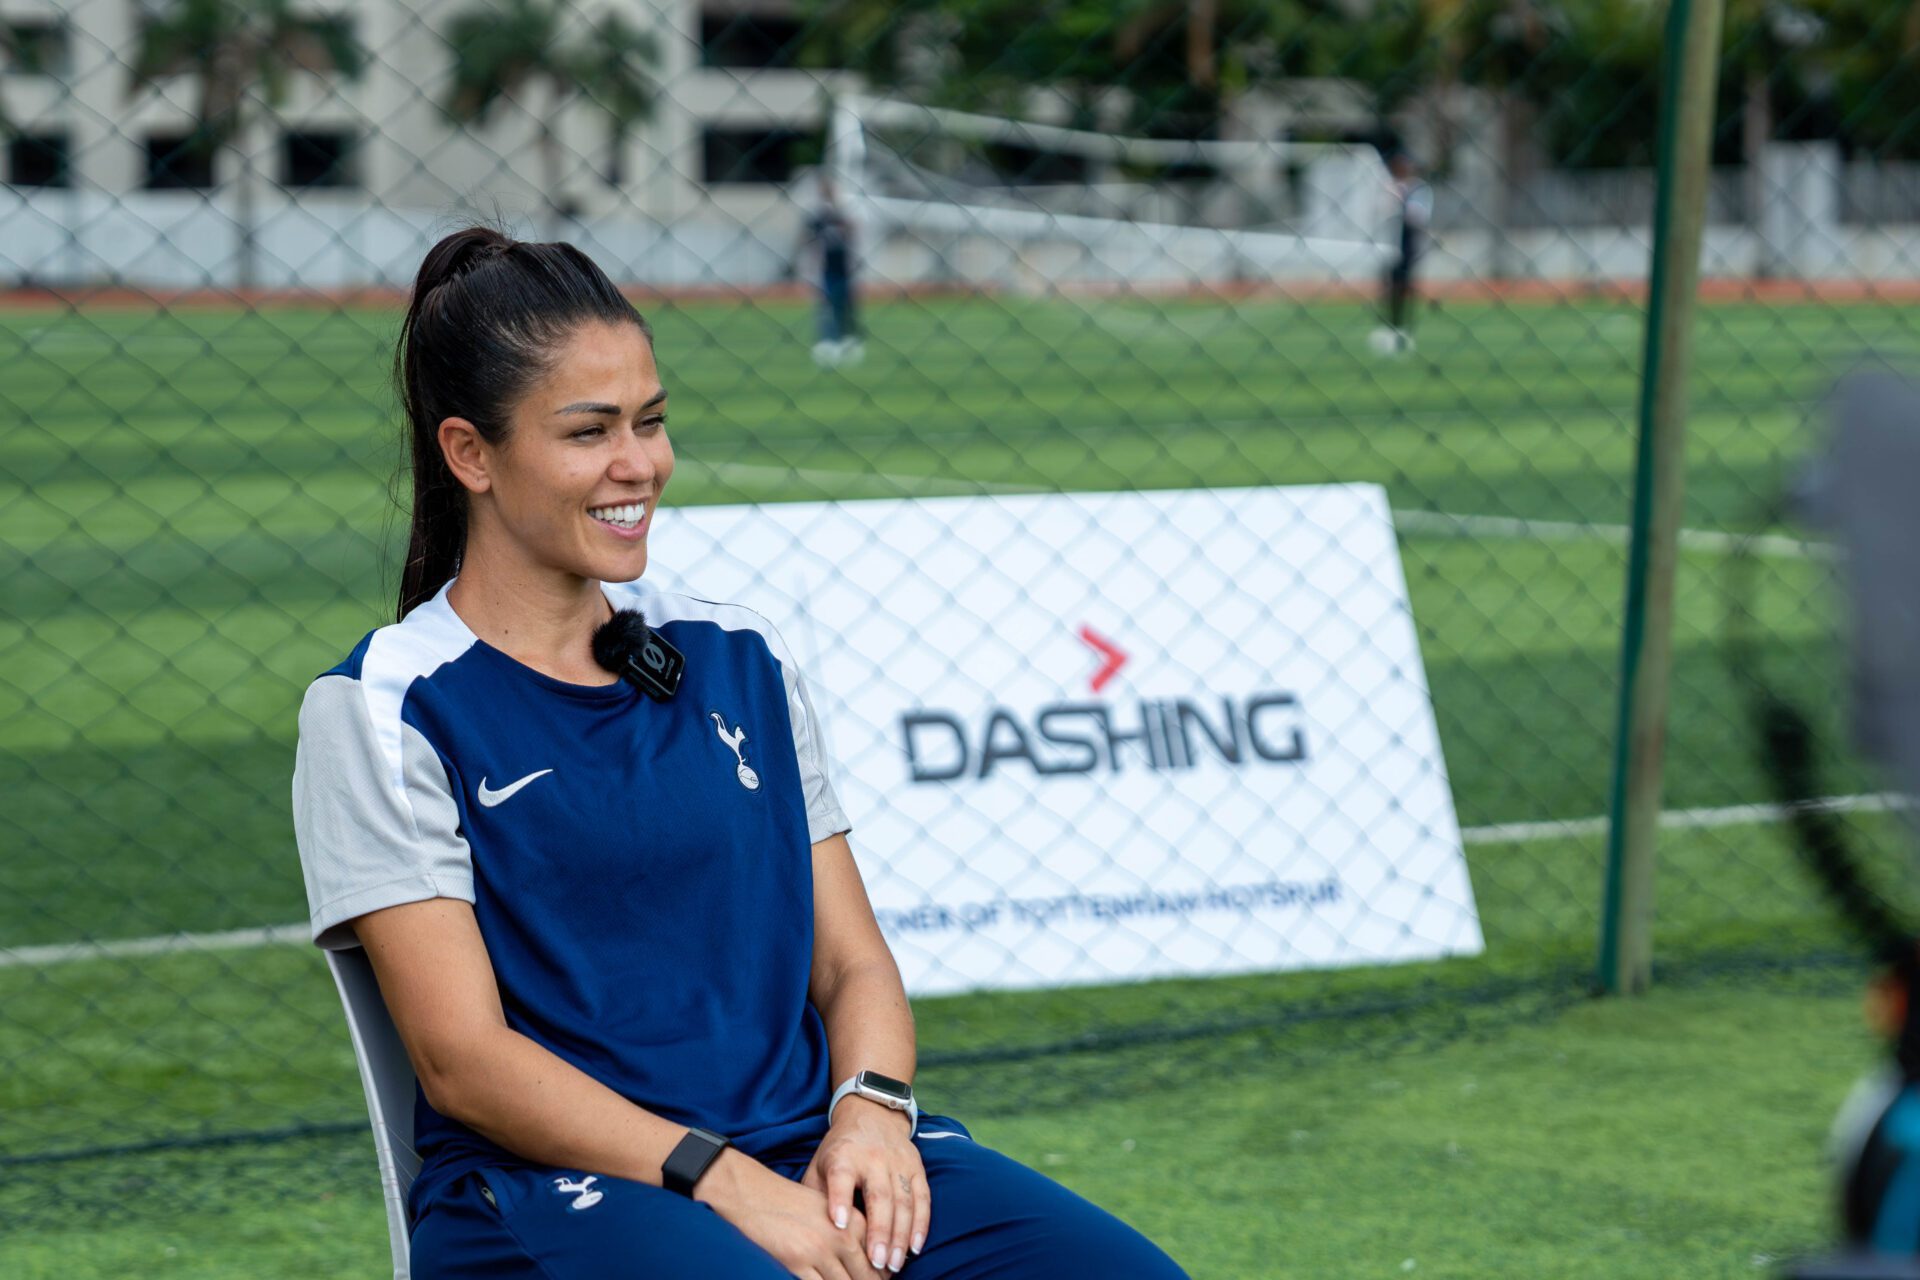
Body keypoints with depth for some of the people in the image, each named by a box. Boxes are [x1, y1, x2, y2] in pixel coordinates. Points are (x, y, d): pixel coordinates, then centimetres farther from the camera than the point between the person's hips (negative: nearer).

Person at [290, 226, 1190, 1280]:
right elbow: (463, 1060, -7)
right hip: (549, 1186, -5)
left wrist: (870, 1111, -7)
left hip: (814, 1156, 5)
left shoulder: (740, 661, 18)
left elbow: (853, 963, 16)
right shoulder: (383, 710, 1)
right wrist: (723, 1182, -17)